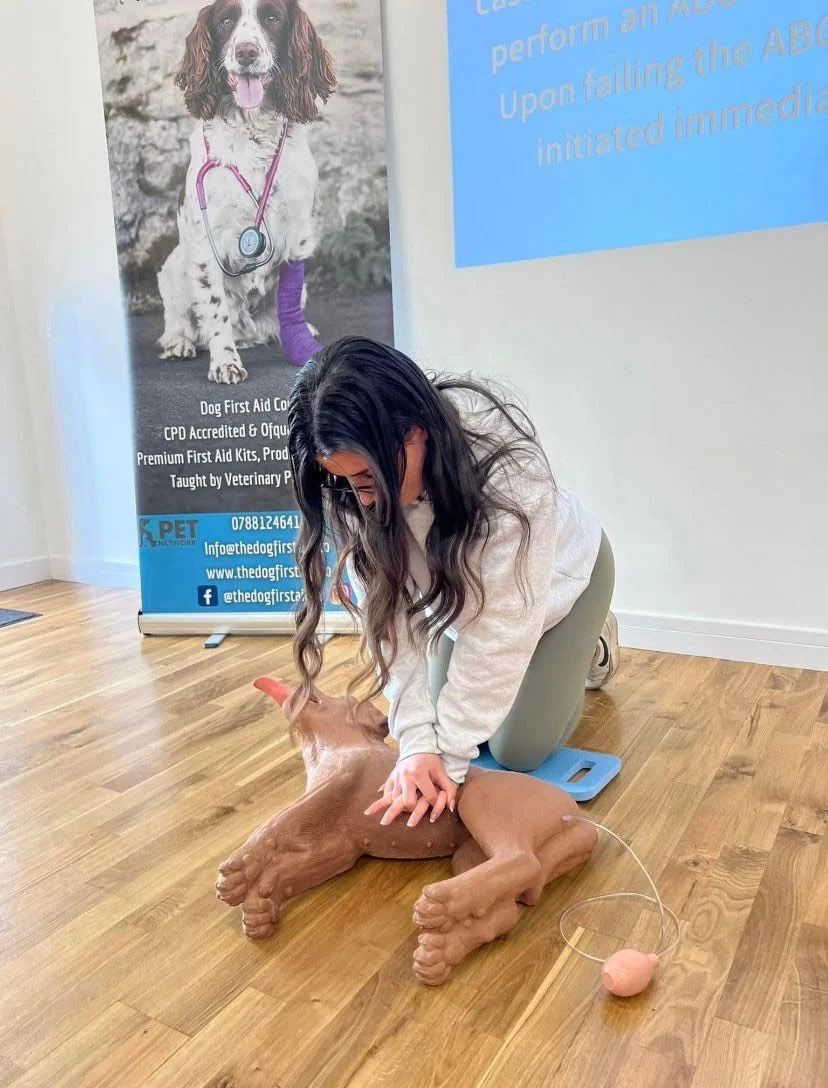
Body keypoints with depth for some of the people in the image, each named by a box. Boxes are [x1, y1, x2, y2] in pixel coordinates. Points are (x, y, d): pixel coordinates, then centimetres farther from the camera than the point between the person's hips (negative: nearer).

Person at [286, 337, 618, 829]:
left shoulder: (506, 460, -43)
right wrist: (417, 741, -36)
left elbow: (500, 629, -38)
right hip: (465, 584, 4)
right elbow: (389, 617, -27)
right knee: (441, 726, 8)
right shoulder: (353, 488, -30)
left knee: (518, 750, -3)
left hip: (560, 573, -4)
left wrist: (450, 753, -35)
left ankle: (585, 645, 24)